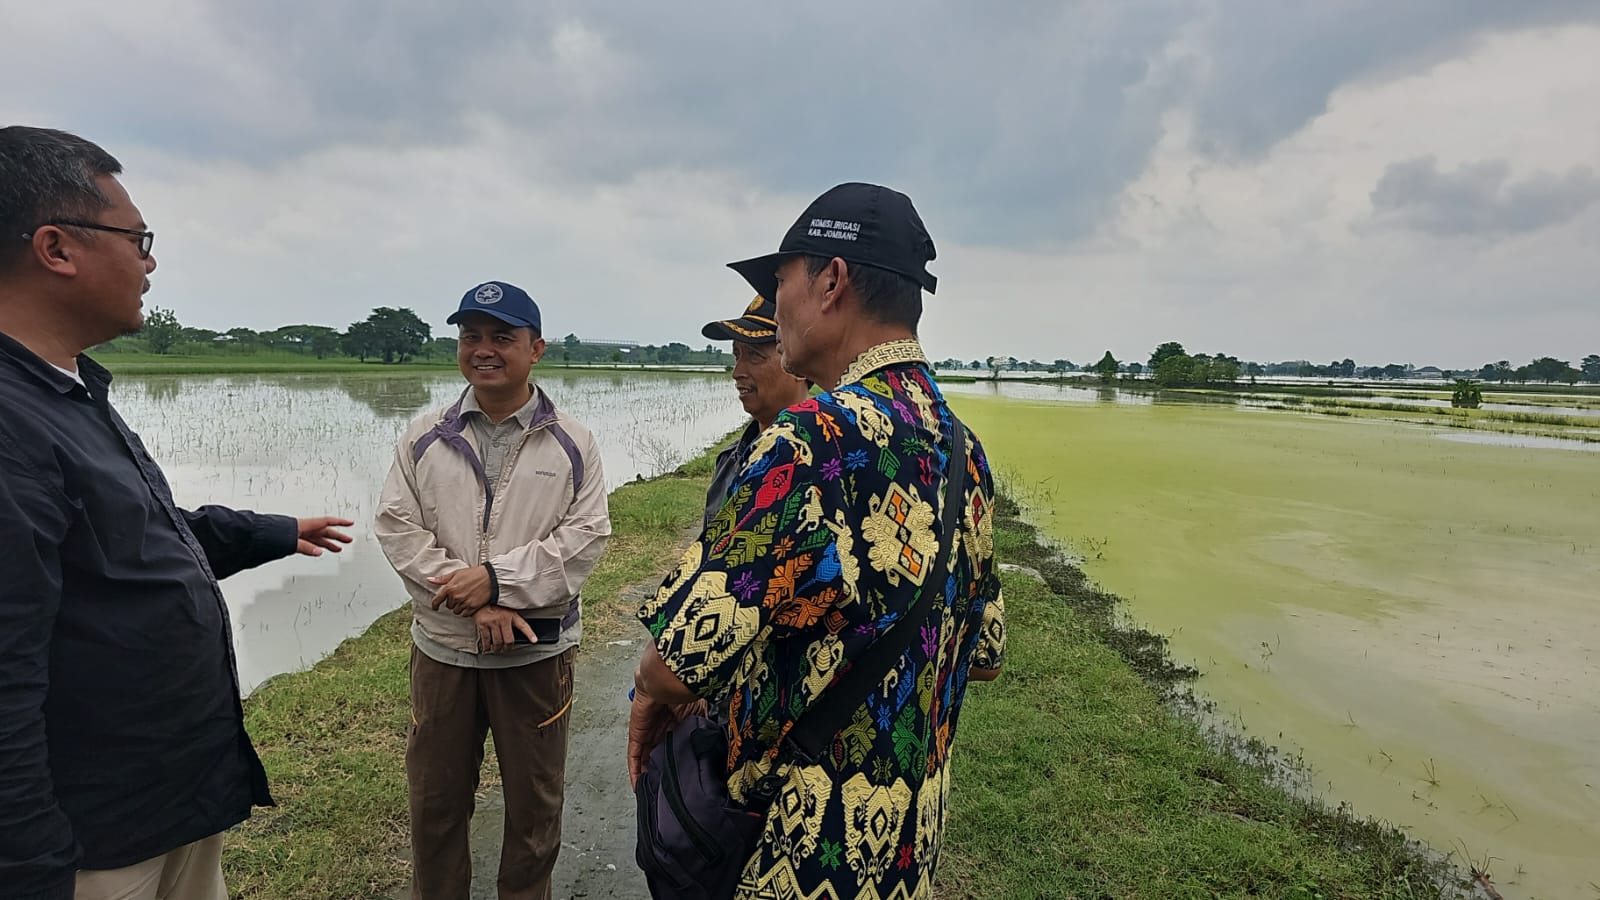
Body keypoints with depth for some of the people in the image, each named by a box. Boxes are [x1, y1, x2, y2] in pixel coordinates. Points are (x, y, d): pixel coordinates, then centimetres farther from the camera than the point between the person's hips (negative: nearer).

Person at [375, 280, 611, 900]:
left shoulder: (571, 444, -3)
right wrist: (474, 605, -15)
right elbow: (397, 527, -5)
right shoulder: (425, 437, 2)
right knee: (434, 797, 18)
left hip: (538, 648, -1)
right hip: (442, 645, 2)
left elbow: (586, 535, -9)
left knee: (534, 802, 15)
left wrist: (497, 577, -20)